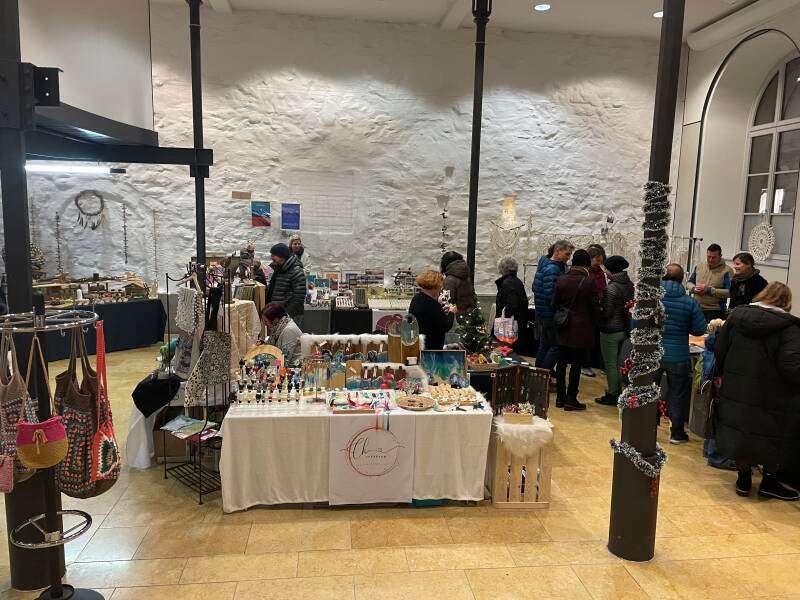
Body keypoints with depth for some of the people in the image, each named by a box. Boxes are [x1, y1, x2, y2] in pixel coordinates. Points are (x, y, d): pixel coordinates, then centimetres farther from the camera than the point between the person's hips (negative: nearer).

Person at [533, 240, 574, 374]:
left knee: (544, 345, 17)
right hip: (550, 314, -10)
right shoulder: (552, 269, -20)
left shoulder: (544, 265, 11)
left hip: (541, 312, 10)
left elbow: (535, 287, 17)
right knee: (556, 345, -2)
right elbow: (550, 296, -26)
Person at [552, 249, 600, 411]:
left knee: (562, 362, 11)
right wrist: (595, 324, 6)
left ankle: (560, 397, 17)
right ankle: (571, 399, 5)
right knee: (576, 363, 1)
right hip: (582, 329, -4)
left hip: (564, 329, 5)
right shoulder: (589, 282, -12)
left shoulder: (561, 280, 1)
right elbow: (595, 307, -8)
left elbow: (554, 304, 5)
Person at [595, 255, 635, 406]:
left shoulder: (611, 288, -21)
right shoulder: (630, 285, 3)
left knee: (610, 364, 4)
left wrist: (598, 306, -2)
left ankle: (612, 395, 12)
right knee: (619, 363, 18)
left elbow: (606, 313, -19)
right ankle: (618, 391, 29)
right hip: (624, 329, 8)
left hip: (610, 331, -8)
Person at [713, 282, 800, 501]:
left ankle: (744, 478, 29)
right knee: (775, 440, 16)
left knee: (740, 434, 19)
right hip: (772, 399, -4)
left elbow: (719, 353, 3)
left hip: (735, 393, 4)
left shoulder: (737, 316, 0)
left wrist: (726, 376, 16)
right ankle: (769, 482, 26)